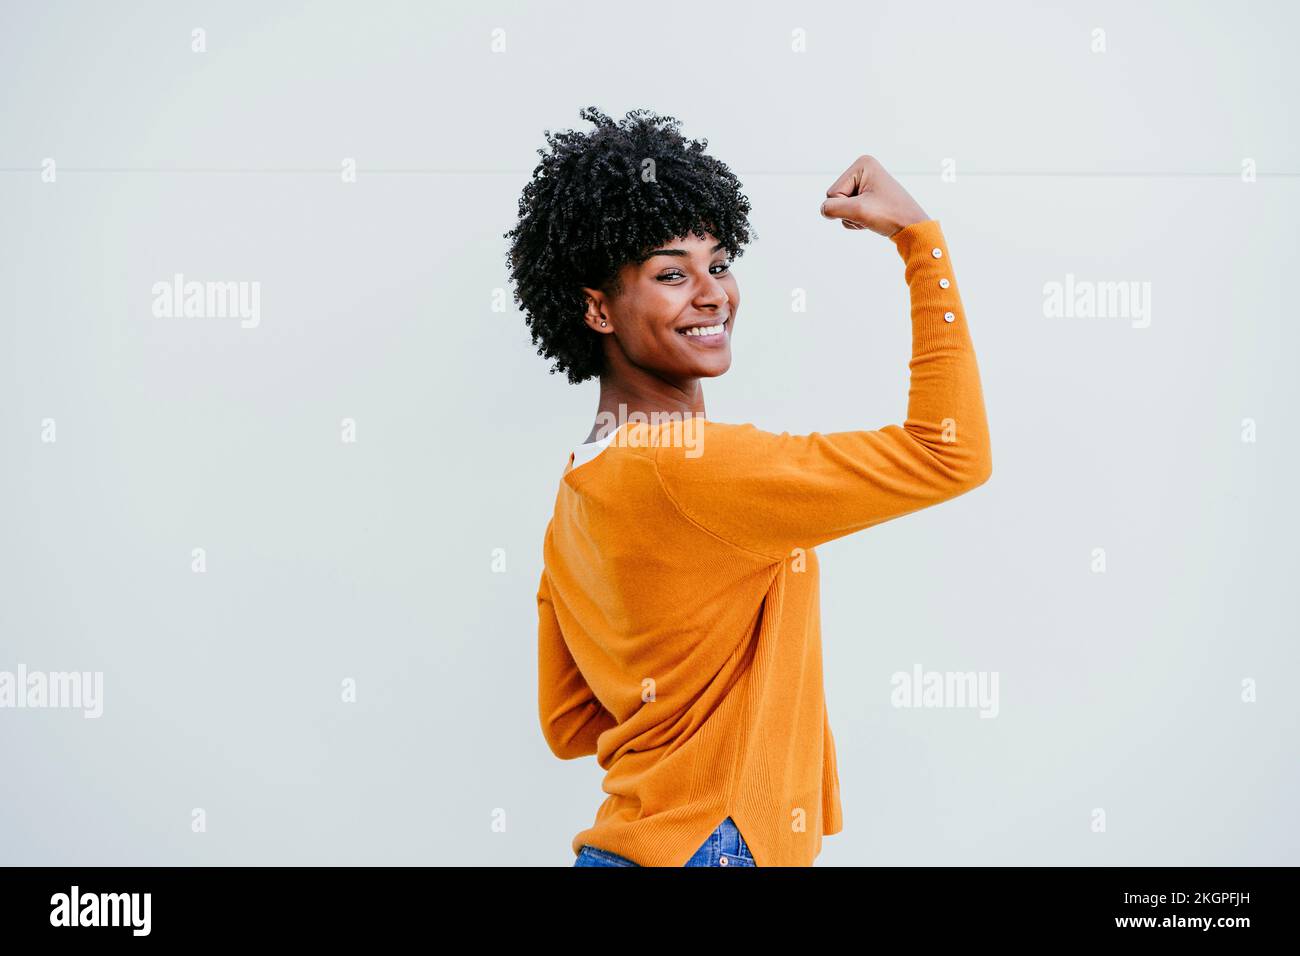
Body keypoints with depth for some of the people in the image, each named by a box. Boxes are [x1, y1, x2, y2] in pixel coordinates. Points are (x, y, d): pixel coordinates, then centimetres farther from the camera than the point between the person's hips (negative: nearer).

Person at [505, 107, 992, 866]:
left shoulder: (576, 495, 5)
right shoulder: (689, 463, -23)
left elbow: (569, 729, 11)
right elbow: (951, 454, -22)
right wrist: (918, 233, -16)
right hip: (712, 849, -9)